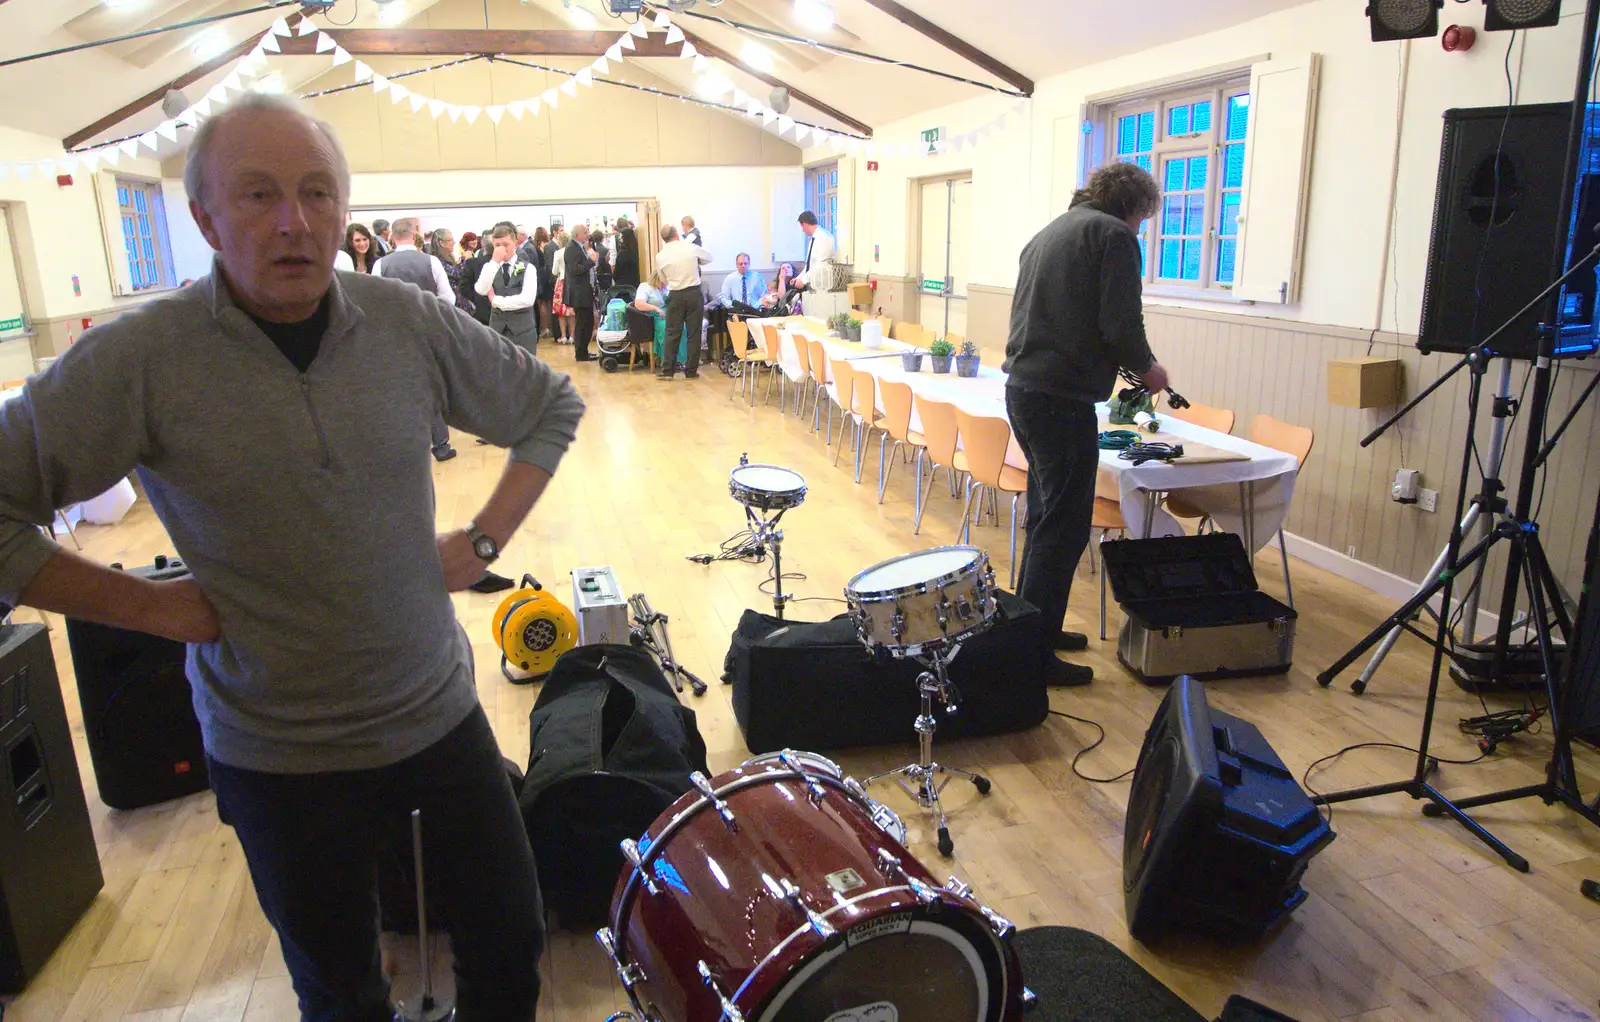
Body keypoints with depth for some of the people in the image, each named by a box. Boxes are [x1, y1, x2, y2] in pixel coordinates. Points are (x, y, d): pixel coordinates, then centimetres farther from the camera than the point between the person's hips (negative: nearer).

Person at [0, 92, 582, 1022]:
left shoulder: (411, 324, -7)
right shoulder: (139, 359, -14)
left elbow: (552, 406, 6)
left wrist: (484, 541, 0)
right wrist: (147, 604, -12)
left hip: (441, 717, 2)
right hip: (280, 761, -2)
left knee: (513, 945, 17)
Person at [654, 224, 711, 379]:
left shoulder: (660, 256, -1)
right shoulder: (691, 248, -5)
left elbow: (664, 279, 12)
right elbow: (709, 257, 12)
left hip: (675, 295, 1)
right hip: (694, 293, -1)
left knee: (672, 333, 8)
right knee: (694, 333, 6)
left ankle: (667, 370, 7)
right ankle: (691, 371, 9)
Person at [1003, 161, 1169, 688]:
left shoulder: (1050, 231, 20)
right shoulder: (1114, 235, -5)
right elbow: (1121, 326, -15)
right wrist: (1146, 368, 5)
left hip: (1022, 385, 9)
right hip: (1062, 398, -9)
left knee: (1047, 516, 19)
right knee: (1064, 528, -3)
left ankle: (1034, 628, 29)